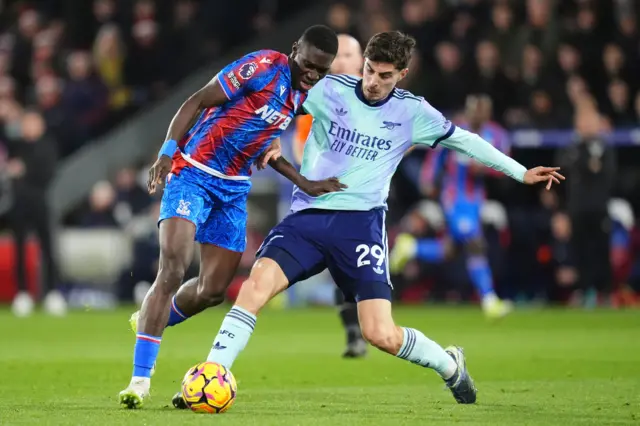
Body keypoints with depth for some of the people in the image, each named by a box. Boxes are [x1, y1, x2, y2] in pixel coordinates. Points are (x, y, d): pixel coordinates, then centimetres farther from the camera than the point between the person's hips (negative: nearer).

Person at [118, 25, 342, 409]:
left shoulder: (302, 95, 8)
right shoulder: (263, 68, -16)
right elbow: (196, 102, -17)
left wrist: (305, 184, 11)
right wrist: (168, 151, -28)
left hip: (234, 189, 8)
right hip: (193, 175, -8)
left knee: (214, 290, 8)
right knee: (172, 271, -21)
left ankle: (150, 322, 39)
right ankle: (140, 380, -20)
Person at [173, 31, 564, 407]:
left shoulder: (412, 112, 3)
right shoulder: (330, 90, 1)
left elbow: (464, 140, 17)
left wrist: (521, 172, 21)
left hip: (360, 222, -1)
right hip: (307, 216, 1)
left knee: (382, 335, -11)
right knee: (258, 283, -26)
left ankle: (449, 365, 20)